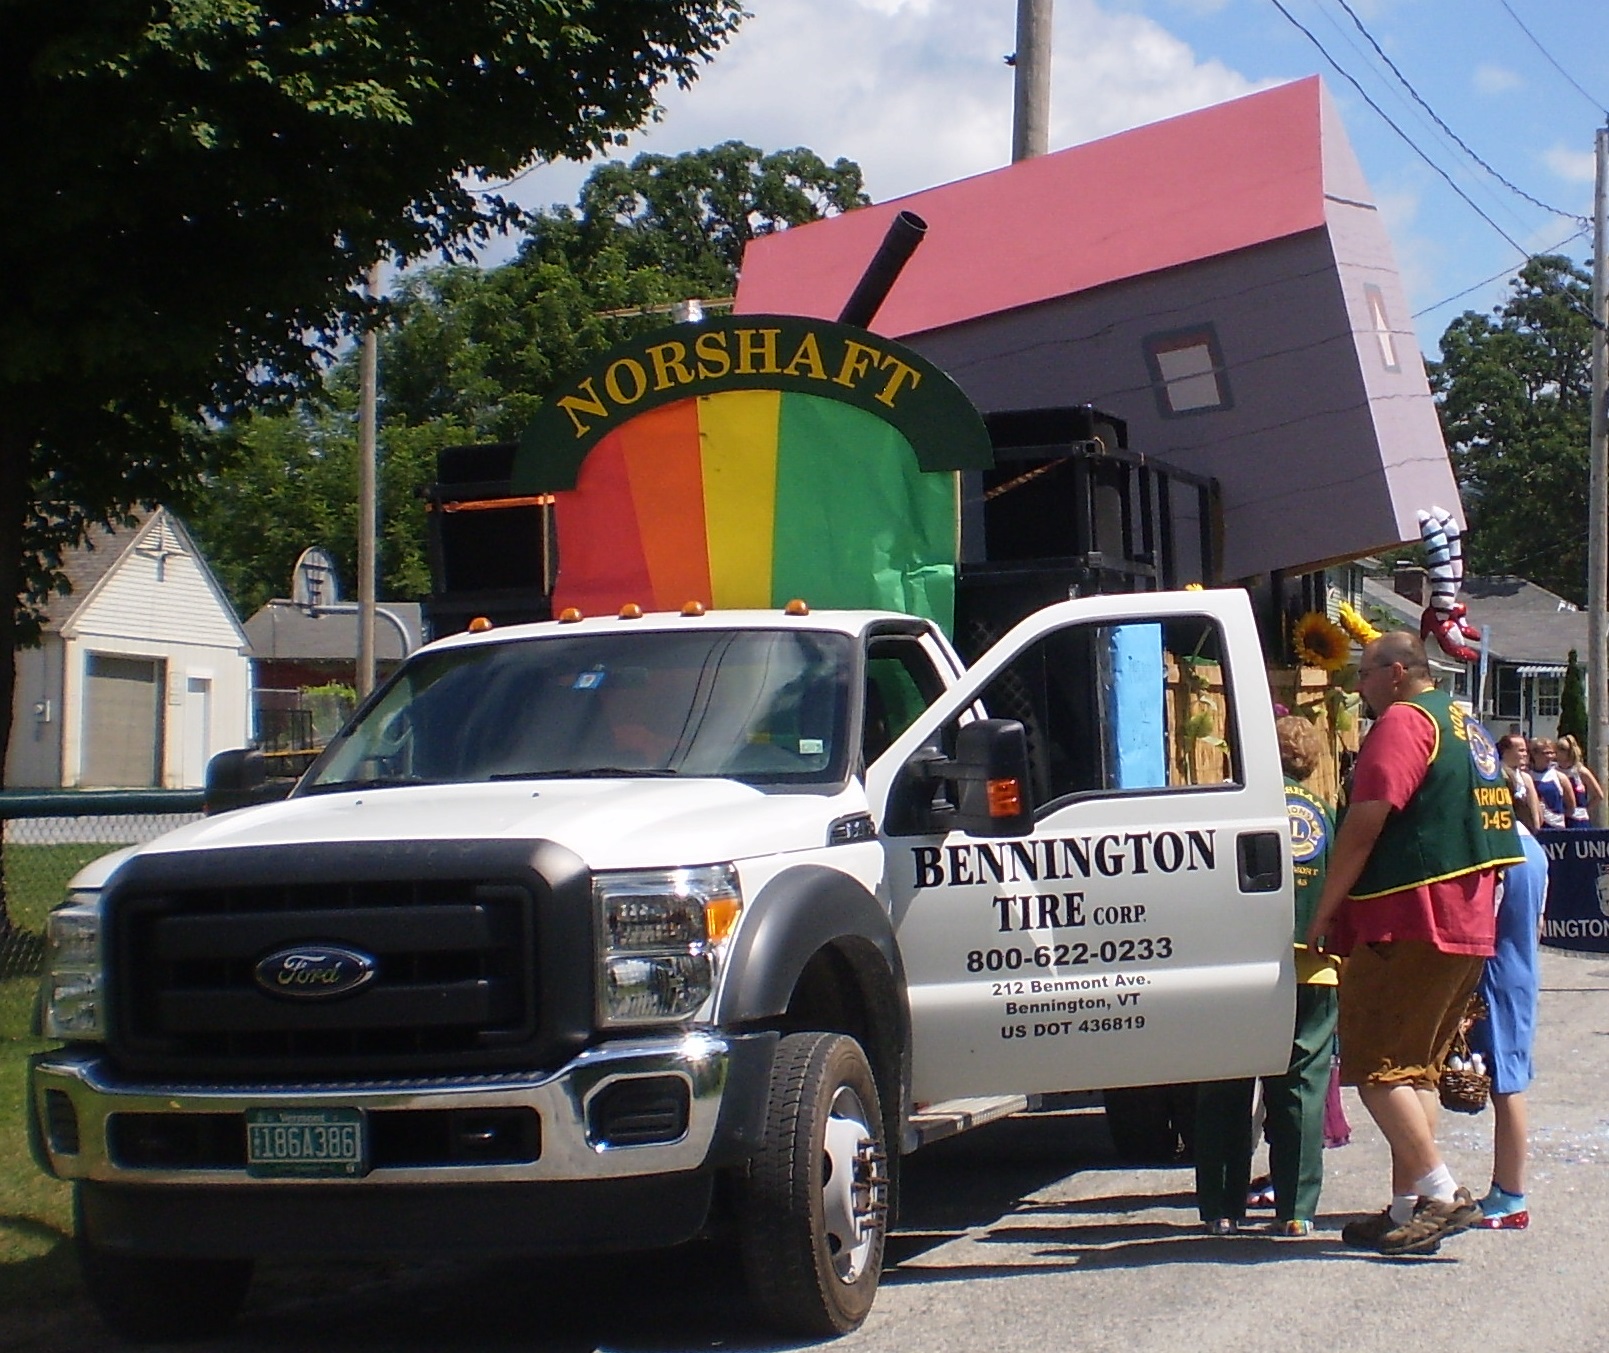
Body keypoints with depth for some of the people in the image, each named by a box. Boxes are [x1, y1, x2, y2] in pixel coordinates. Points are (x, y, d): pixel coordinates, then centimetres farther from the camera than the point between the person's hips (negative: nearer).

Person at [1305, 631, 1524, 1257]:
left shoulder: (1403, 721, -10)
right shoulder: (1467, 727, 20)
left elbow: (1364, 825, -17)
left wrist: (1324, 914, -9)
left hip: (1409, 926, -10)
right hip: (1469, 927, 10)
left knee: (1377, 1068, -6)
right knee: (1415, 1070, 12)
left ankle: (1443, 1195, -10)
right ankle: (1406, 1210, 12)